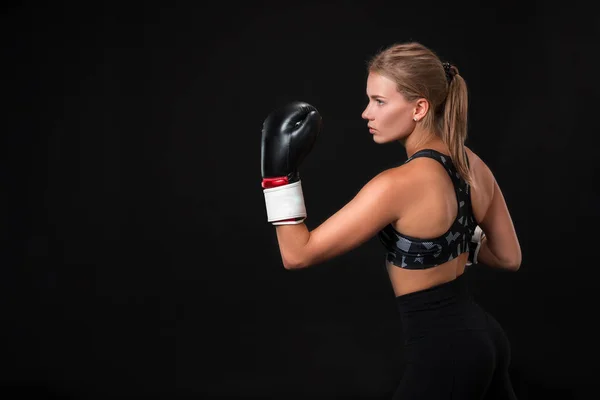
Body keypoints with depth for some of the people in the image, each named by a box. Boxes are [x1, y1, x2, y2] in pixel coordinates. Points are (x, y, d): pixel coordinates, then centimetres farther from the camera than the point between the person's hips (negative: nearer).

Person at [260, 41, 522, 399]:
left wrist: (279, 173, -18)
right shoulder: (473, 164, 0)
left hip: (442, 355, -8)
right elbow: (509, 257, 11)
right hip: (483, 338, 8)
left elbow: (298, 254, -20)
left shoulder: (399, 184, -24)